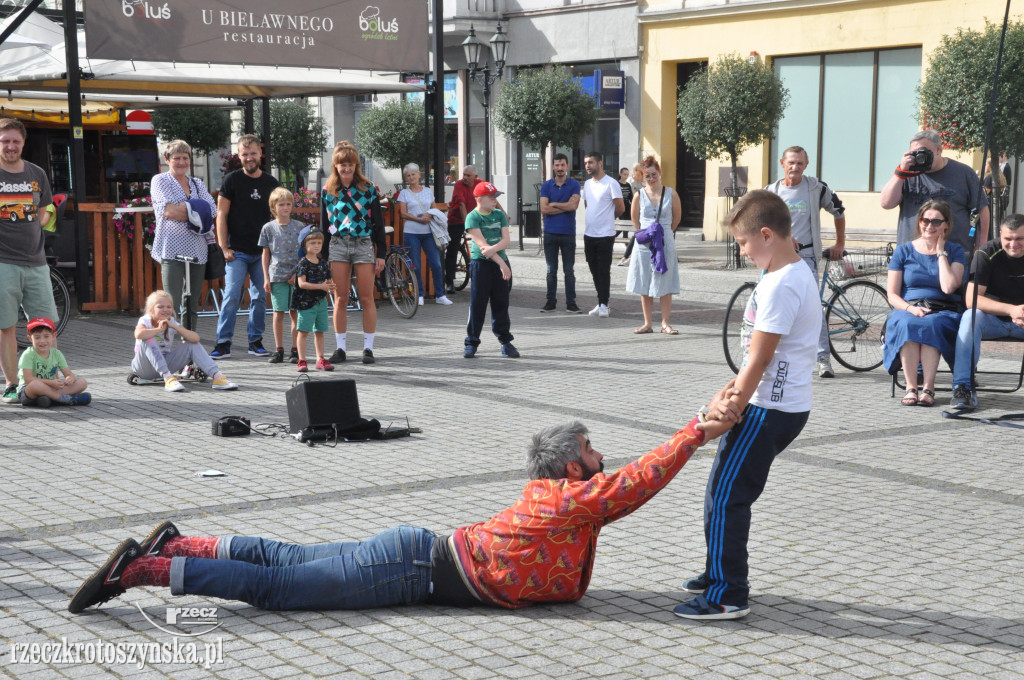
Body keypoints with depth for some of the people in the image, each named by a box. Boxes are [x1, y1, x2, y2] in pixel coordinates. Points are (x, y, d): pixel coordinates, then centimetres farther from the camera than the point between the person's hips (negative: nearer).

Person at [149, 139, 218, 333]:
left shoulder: (197, 184, 18)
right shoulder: (160, 181, 3)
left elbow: (212, 210, 4)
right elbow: (168, 211, -12)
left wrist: (181, 208, -9)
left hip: (197, 250, 6)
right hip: (172, 250, -5)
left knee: (192, 307, 10)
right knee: (171, 306, -12)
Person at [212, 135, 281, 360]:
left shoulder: (271, 183, 9)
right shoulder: (232, 180, 1)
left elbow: (277, 217, 15)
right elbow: (221, 214, -1)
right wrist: (224, 248, -8)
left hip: (263, 252, 3)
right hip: (237, 252, -3)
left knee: (260, 298, 5)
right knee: (231, 296, -9)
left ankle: (255, 341, 14)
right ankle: (223, 343, -5)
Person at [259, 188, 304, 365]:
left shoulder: (299, 227, 4)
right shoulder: (268, 228, 6)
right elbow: (265, 254, 9)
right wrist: (266, 278, 3)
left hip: (296, 275, 0)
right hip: (277, 276, 0)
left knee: (295, 313, 1)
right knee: (278, 313, 2)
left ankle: (295, 350, 6)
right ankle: (279, 350, 9)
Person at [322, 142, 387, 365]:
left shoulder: (368, 188, 1)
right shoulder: (328, 191, 7)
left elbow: (378, 222, 2)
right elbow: (324, 223, 11)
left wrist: (381, 254, -3)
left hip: (364, 245, -2)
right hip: (338, 246, 2)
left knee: (366, 299, 0)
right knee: (340, 300, 4)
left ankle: (368, 348, 6)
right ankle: (340, 348, 10)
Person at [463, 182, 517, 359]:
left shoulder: (499, 214, 9)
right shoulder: (473, 218, -7)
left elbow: (506, 240, 0)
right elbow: (482, 244, -15)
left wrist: (492, 249, -20)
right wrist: (501, 263, -20)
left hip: (501, 263, 4)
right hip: (481, 264, -4)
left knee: (501, 304, 8)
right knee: (477, 304, -1)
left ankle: (505, 342, 13)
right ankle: (471, 342, 7)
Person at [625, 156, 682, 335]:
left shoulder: (671, 194, -2)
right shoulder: (639, 196, 1)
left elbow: (677, 217, 11)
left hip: (666, 243, -1)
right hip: (644, 244, 1)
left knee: (665, 286, 0)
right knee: (644, 286, 4)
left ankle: (666, 323, 6)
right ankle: (648, 323, 11)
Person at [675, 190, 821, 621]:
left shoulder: (782, 285, -20)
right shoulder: (793, 274, 13)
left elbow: (759, 359, -21)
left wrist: (729, 414, -15)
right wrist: (729, 393, 3)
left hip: (769, 409, -10)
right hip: (781, 405, 10)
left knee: (726, 497, -5)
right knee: (723, 491, 20)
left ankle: (727, 596, 1)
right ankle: (721, 573, 33)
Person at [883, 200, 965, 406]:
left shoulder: (954, 251, 11)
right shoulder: (904, 250, 12)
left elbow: (948, 287, -8)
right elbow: (892, 295, 6)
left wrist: (941, 252, -1)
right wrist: (910, 308, -14)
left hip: (943, 313, 0)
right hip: (907, 309, 1)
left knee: (930, 325, -37)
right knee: (906, 324, -36)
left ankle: (928, 388, -35)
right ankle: (911, 387, -34)